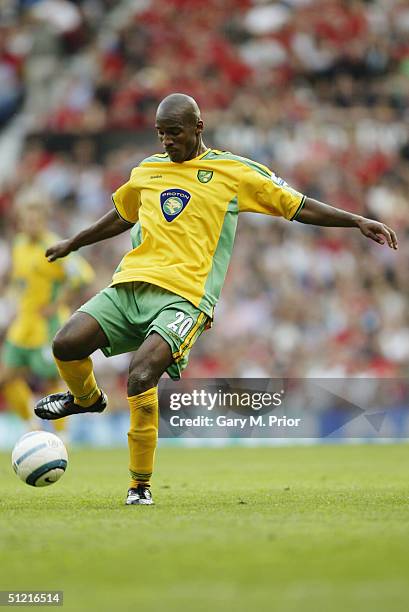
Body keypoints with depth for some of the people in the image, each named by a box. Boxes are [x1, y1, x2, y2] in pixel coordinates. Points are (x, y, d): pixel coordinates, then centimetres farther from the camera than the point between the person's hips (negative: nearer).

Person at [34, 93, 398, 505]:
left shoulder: (235, 172, 8)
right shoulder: (147, 170, 21)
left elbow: (298, 207, 12)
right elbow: (121, 216, 40)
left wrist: (357, 222, 5)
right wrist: (73, 243, 51)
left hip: (184, 297, -5)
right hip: (128, 285, 5)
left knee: (141, 375, -28)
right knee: (66, 344, -17)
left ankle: (140, 485, -13)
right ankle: (87, 398, 21)